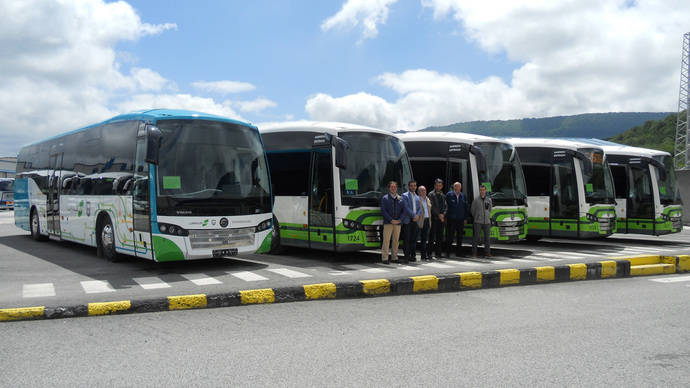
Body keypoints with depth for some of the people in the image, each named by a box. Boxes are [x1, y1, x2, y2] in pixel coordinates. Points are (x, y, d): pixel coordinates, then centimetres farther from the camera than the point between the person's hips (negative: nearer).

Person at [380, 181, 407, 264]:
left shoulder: (400, 199, 14)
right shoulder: (385, 198, 5)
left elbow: (404, 211, 11)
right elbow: (383, 211, -3)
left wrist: (399, 219, -6)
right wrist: (391, 220, -13)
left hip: (398, 223, 3)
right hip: (388, 223, -3)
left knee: (396, 241, 5)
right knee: (386, 240, -7)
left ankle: (394, 258, 12)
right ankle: (385, 258, -6)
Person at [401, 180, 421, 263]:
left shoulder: (417, 197, 19)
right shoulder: (405, 196, 0)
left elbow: (419, 208, 12)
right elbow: (406, 208, -11)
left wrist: (418, 215, -7)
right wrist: (413, 215, -15)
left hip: (415, 220, 6)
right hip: (407, 220, -6)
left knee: (414, 239, 6)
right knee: (407, 239, -6)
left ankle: (413, 255, 10)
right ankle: (407, 256, -5)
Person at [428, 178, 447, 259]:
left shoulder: (443, 195, 17)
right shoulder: (431, 194, 0)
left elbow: (445, 206, 14)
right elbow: (432, 206, -8)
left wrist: (443, 214, -4)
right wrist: (438, 214, -13)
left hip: (441, 218, 5)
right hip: (434, 218, -5)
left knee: (439, 237, 4)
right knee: (432, 236, -6)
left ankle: (438, 253, 8)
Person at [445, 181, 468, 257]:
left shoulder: (463, 196, 11)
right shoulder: (449, 194, 0)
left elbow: (465, 208, 13)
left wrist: (465, 218, 7)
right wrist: (446, 216, -7)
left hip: (460, 220, 4)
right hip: (451, 219, -4)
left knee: (460, 237, 6)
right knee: (450, 237, -4)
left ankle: (458, 252, 15)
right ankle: (447, 252, 4)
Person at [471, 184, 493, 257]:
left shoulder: (489, 200, 10)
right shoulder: (476, 200, 0)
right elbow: (472, 210, 9)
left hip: (487, 222, 3)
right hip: (478, 222, -3)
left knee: (487, 237, 5)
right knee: (476, 237, -5)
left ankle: (487, 252, 13)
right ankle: (474, 253, -1)